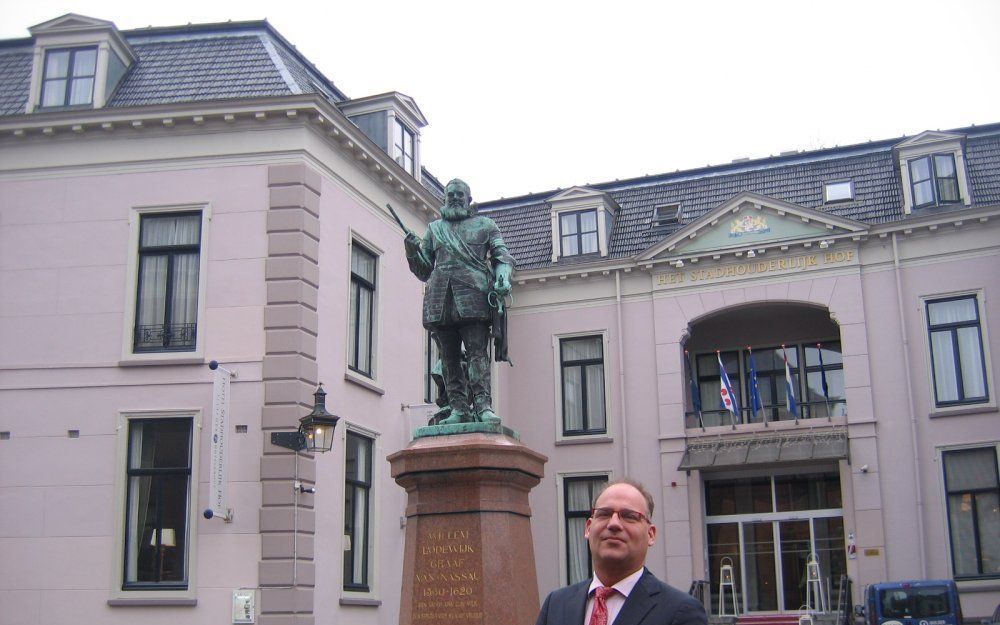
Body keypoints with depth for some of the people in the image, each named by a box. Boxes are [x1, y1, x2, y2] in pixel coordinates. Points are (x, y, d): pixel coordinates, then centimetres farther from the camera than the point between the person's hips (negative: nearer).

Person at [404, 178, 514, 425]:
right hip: (440, 300, 3)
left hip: (473, 295, -3)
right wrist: (412, 251, 7)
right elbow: (423, 271, 27)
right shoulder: (434, 228, 26)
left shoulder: (484, 225, 19)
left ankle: (483, 406, -21)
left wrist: (502, 277, -10)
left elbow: (502, 256, 11)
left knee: (477, 351, -15)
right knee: (449, 358, -1)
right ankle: (459, 409, -1)